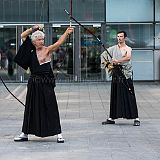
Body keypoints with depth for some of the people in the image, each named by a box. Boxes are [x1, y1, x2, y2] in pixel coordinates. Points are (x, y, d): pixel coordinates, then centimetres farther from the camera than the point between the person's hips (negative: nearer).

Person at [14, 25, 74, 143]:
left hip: (46, 84, -4)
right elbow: (23, 36, 15)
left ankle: (58, 134, -1)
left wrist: (67, 33, -34)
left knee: (51, 108, -4)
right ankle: (25, 134, 19)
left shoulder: (47, 50, -4)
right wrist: (33, 29, 4)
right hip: (34, 84, 5)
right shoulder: (31, 50, 8)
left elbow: (59, 43, -20)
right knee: (31, 108, 11)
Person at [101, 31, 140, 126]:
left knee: (130, 97, -7)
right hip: (116, 74, 4)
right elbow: (103, 55, 18)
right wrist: (108, 64, 3)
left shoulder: (128, 49, -1)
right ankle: (112, 118, 14)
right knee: (114, 97, 7)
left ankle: (136, 118, -6)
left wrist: (118, 61, -34)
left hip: (126, 75, -4)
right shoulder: (113, 48, 11)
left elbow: (128, 58, -21)